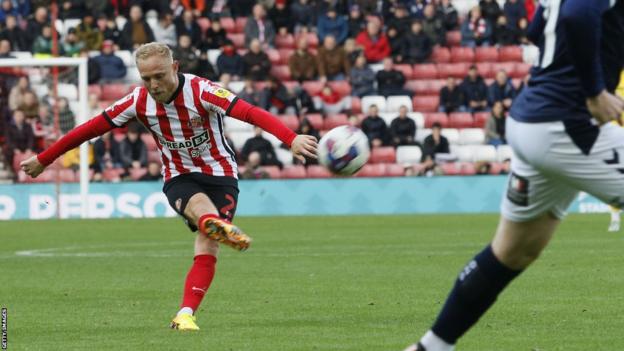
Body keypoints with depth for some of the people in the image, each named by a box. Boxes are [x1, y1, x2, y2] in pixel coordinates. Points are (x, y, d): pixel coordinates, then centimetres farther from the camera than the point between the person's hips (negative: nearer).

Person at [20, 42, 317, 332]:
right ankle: (221, 227, -69)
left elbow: (251, 113, -32)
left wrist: (291, 139, -47)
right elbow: (92, 128, 2)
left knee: (206, 249, -19)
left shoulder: (201, 91, -20)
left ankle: (186, 315, -21)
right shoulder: (139, 101, -7)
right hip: (178, 178, 1)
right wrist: (43, 160, 8)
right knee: (199, 204, -36)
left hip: (220, 174, -1)